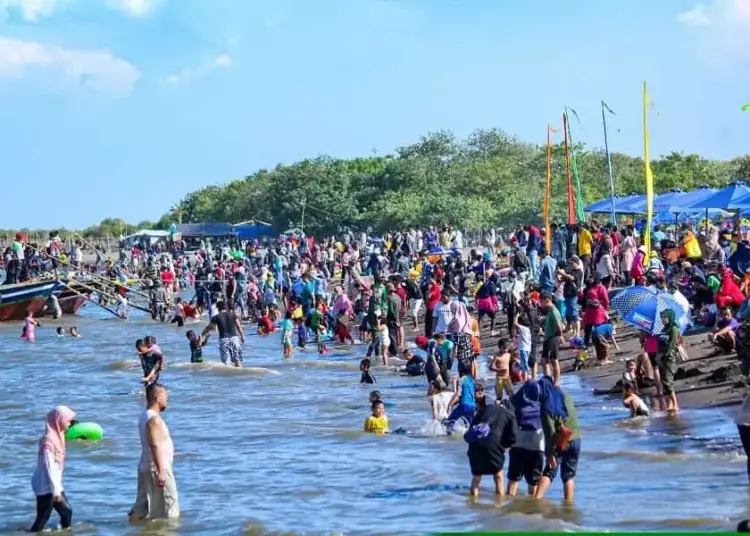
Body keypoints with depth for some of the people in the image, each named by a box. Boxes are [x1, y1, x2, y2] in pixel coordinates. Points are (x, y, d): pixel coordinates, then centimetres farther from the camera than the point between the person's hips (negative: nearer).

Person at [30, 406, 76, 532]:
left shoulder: (57, 436, 7)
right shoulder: (49, 440, -21)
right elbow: (48, 467, -22)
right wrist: (55, 490, -20)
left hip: (54, 484, 10)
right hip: (46, 486, -10)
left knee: (66, 511, 16)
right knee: (43, 517, -5)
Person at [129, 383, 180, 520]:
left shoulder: (146, 416, 13)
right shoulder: (154, 419, -18)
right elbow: (155, 446, -25)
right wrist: (160, 471, -28)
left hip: (146, 468, 10)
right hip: (157, 468, -10)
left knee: (142, 506, 11)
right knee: (168, 508, -2)